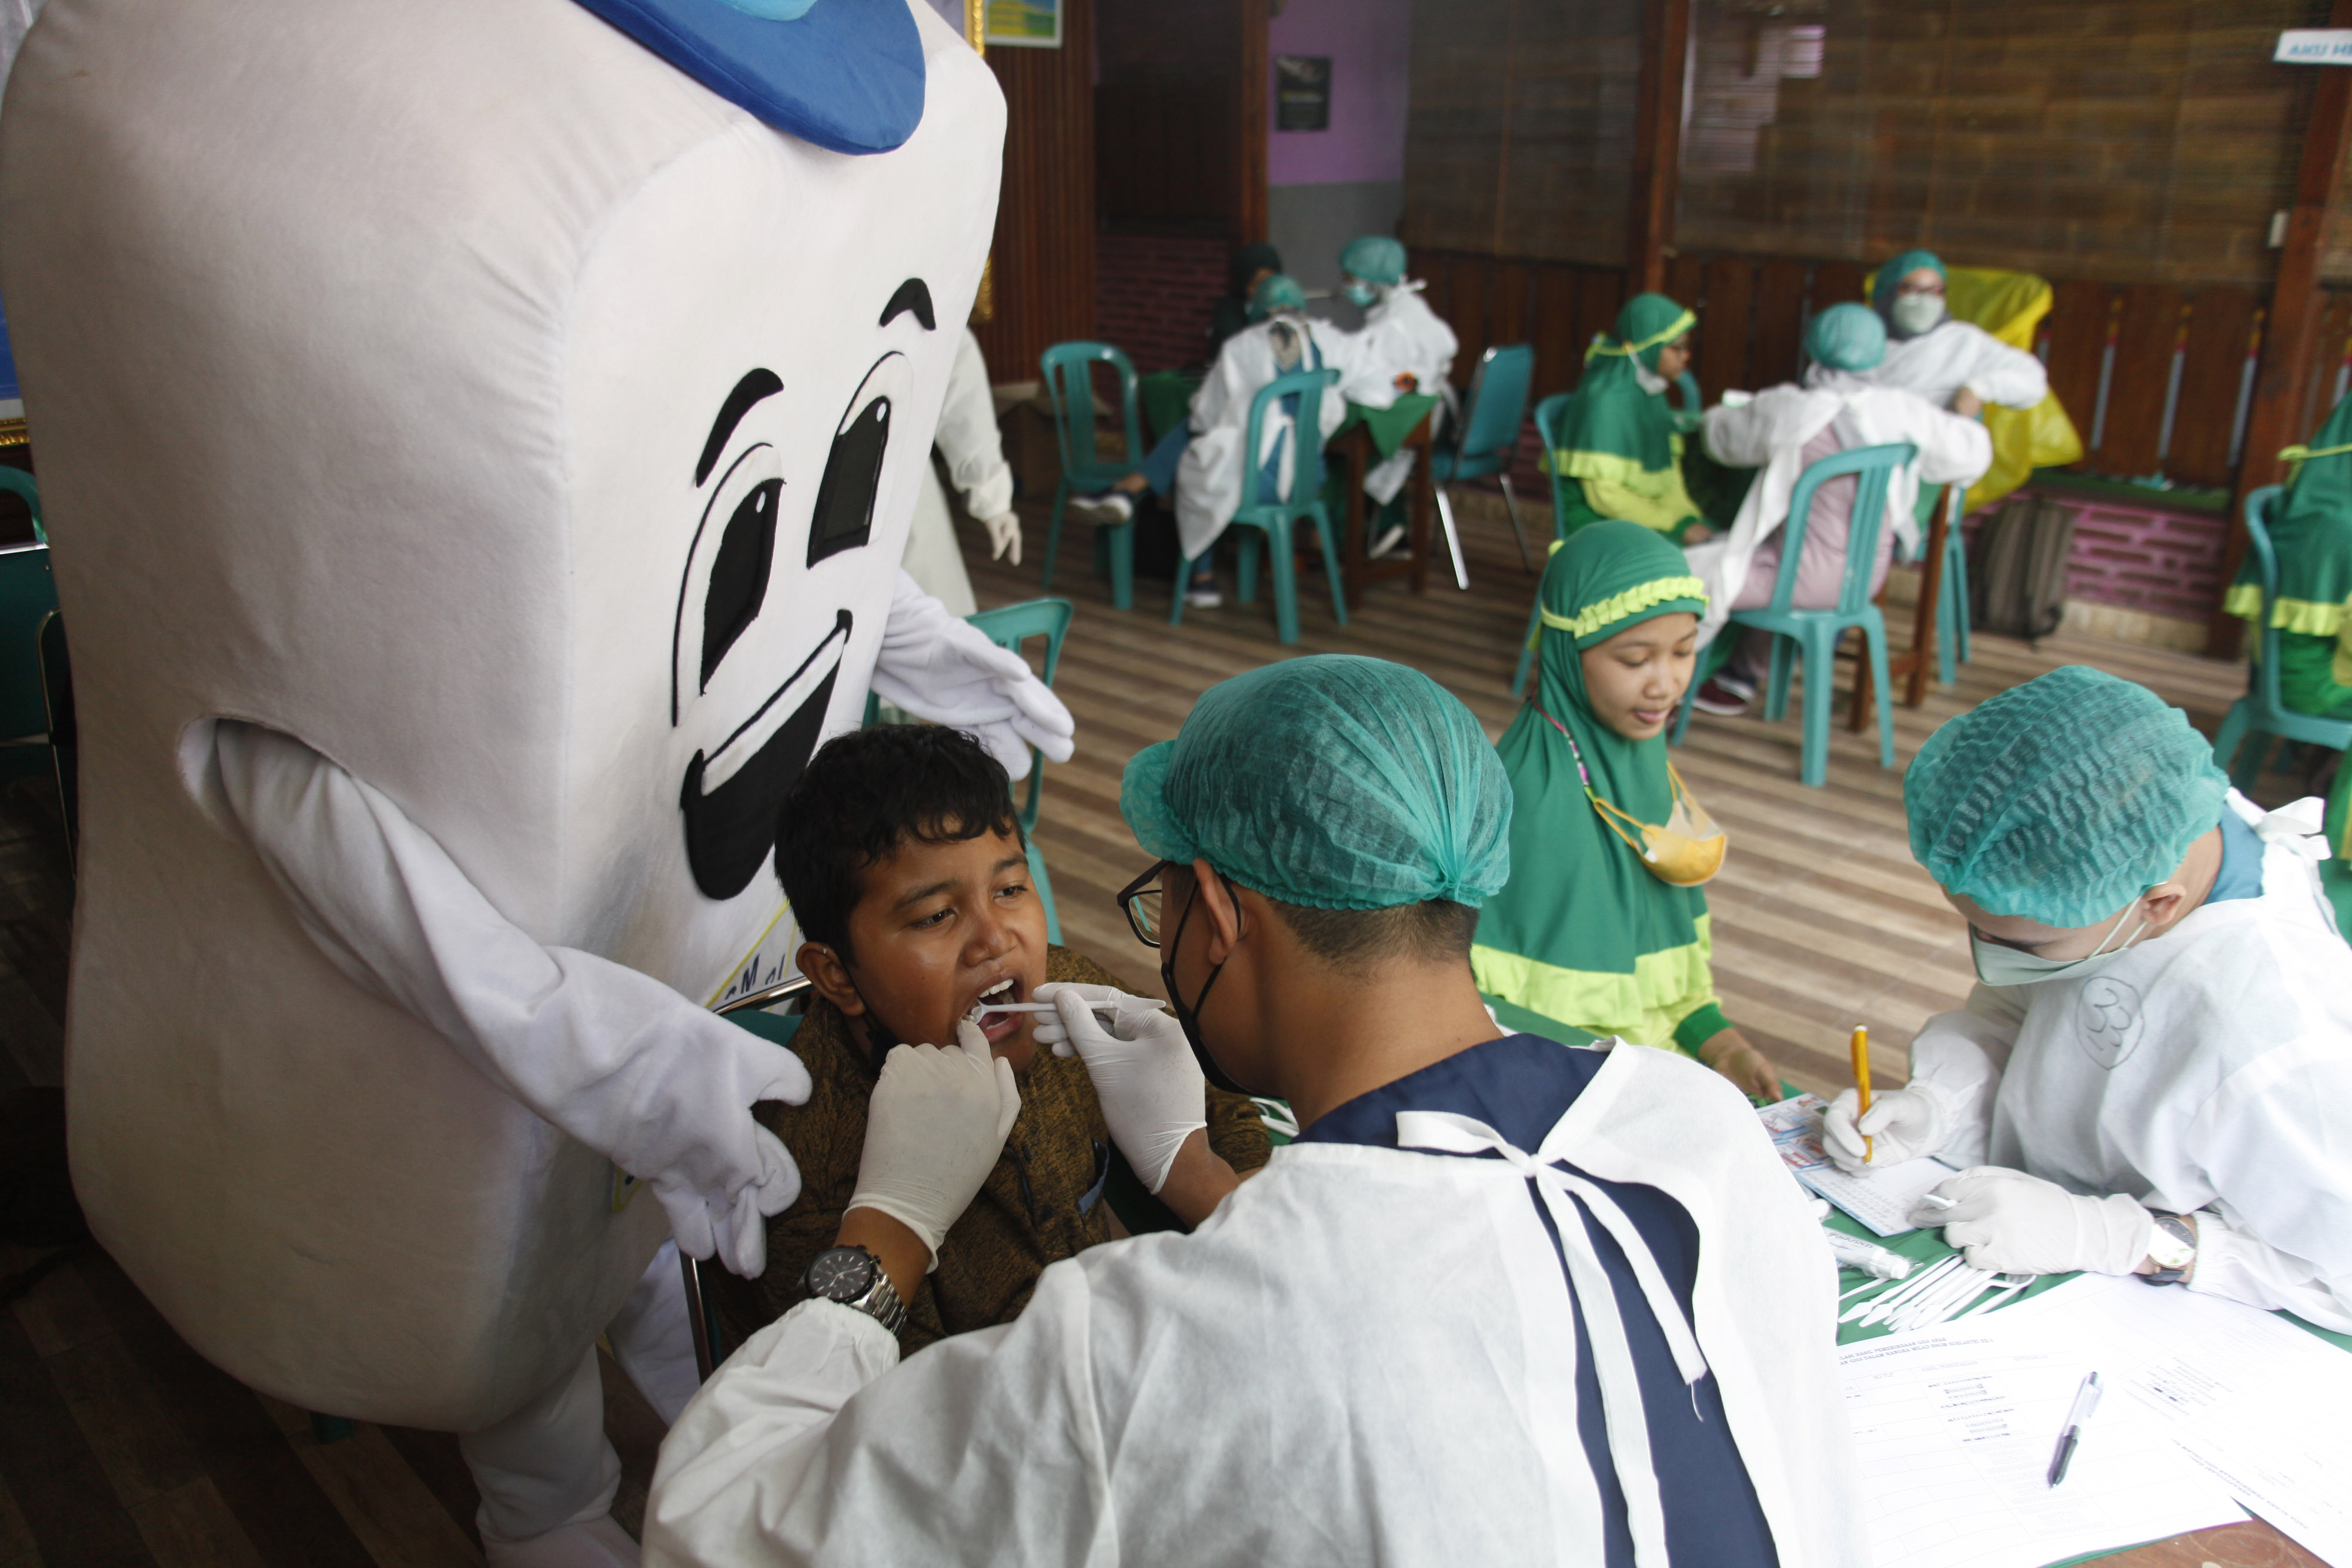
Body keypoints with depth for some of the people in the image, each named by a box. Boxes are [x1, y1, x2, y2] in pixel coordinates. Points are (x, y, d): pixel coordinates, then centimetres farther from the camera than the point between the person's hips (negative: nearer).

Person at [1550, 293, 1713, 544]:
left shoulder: (1649, 391, 10)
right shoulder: (1603, 399, -16)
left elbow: (1670, 470, 15)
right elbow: (1604, 494, -18)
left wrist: (1687, 516, -4)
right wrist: (1678, 524, -17)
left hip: (1653, 511, 8)